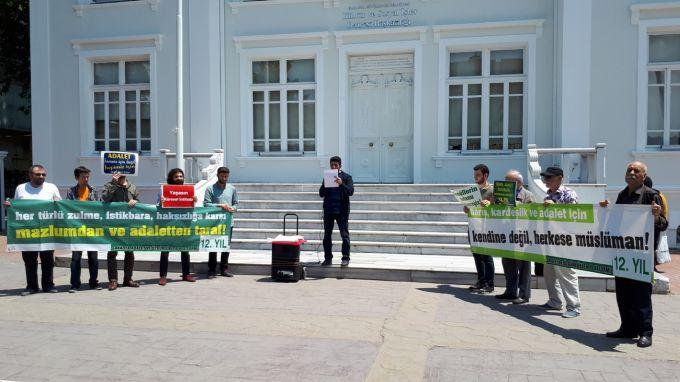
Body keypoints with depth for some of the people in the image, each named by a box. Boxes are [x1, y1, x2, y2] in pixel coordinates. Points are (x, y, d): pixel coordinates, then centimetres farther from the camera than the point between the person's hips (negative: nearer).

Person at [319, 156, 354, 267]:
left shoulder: (346, 177, 2)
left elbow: (351, 191, -9)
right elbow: (321, 194, 7)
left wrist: (341, 184, -23)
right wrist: (324, 185, -12)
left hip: (342, 211, -3)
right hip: (328, 210, 4)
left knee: (344, 235, -1)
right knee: (327, 235, 7)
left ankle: (345, 258, 5)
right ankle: (328, 258, 14)